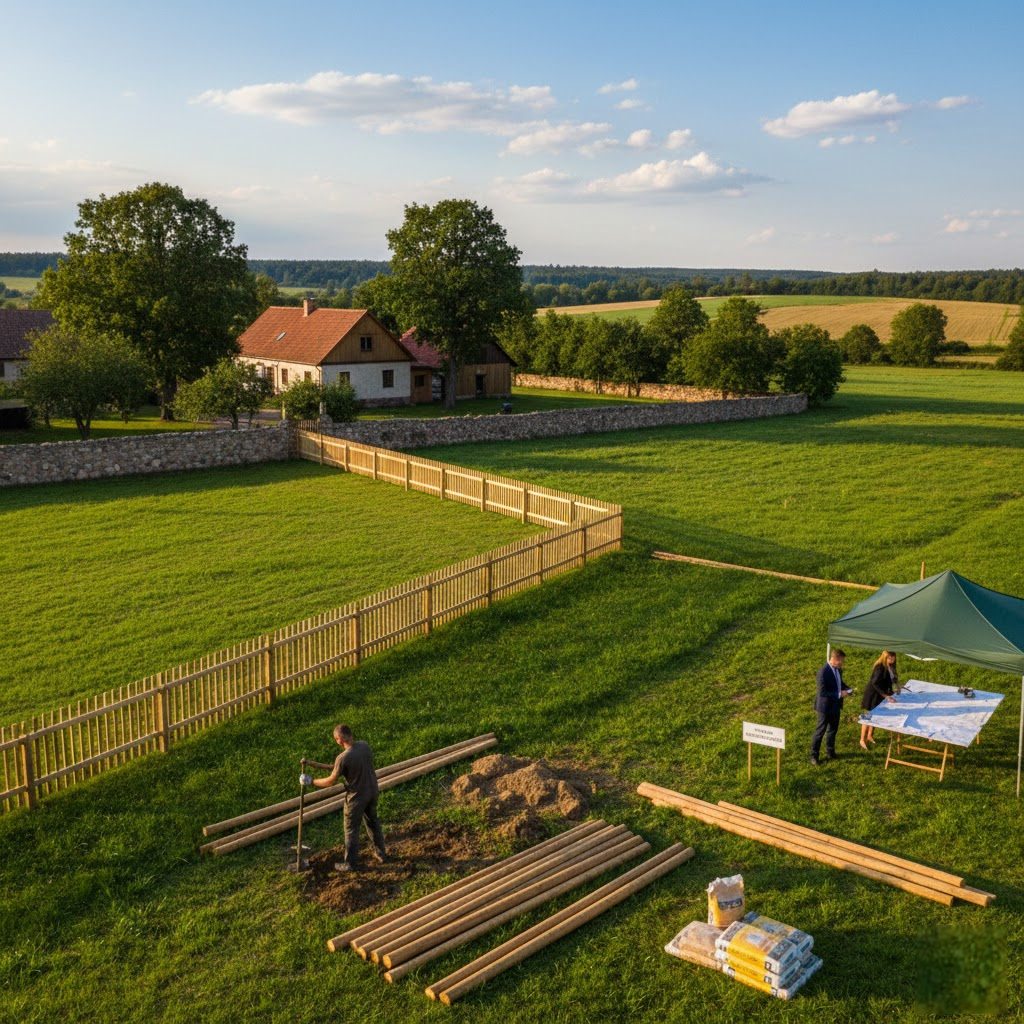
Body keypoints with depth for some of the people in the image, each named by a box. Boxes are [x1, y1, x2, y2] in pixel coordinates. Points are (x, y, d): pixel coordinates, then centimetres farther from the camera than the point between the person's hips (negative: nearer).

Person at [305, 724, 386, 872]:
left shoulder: (343, 757, -28)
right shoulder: (364, 745, -9)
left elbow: (331, 781, -17)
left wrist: (312, 781, -1)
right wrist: (320, 765, 9)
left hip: (357, 796, -6)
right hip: (372, 791, 6)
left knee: (351, 830, 13)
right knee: (373, 821, 26)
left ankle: (351, 863, 26)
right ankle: (380, 853, 40)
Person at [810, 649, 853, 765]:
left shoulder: (838, 669, -1)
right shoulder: (823, 672, -26)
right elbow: (822, 692, -27)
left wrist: (847, 689, -3)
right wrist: (839, 694, -26)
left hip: (836, 705, 8)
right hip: (825, 706, -8)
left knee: (833, 729, 21)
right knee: (820, 731, 3)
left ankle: (830, 751, 39)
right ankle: (814, 755, 15)